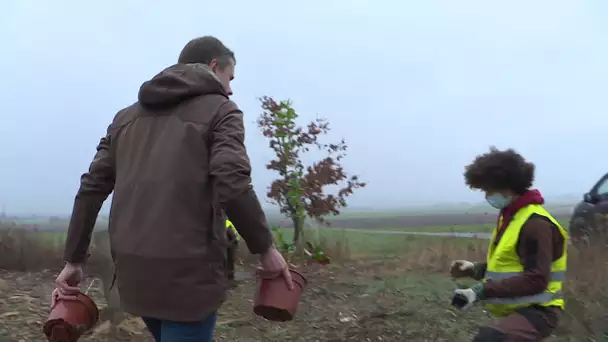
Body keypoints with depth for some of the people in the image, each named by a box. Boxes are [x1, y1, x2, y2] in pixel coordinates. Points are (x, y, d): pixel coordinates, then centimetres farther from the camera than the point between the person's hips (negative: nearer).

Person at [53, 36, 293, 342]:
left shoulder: (127, 116, 17)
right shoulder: (220, 109, -1)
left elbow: (92, 188, 11)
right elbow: (232, 186, -16)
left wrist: (73, 260, 15)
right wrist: (265, 248, -5)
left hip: (133, 265, 7)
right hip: (188, 268, -6)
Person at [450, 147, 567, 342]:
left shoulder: (535, 224, -20)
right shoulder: (510, 216, 11)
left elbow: (536, 280, -26)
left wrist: (483, 291, -29)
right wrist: (474, 269, 2)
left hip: (537, 311, -10)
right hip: (517, 309, 10)